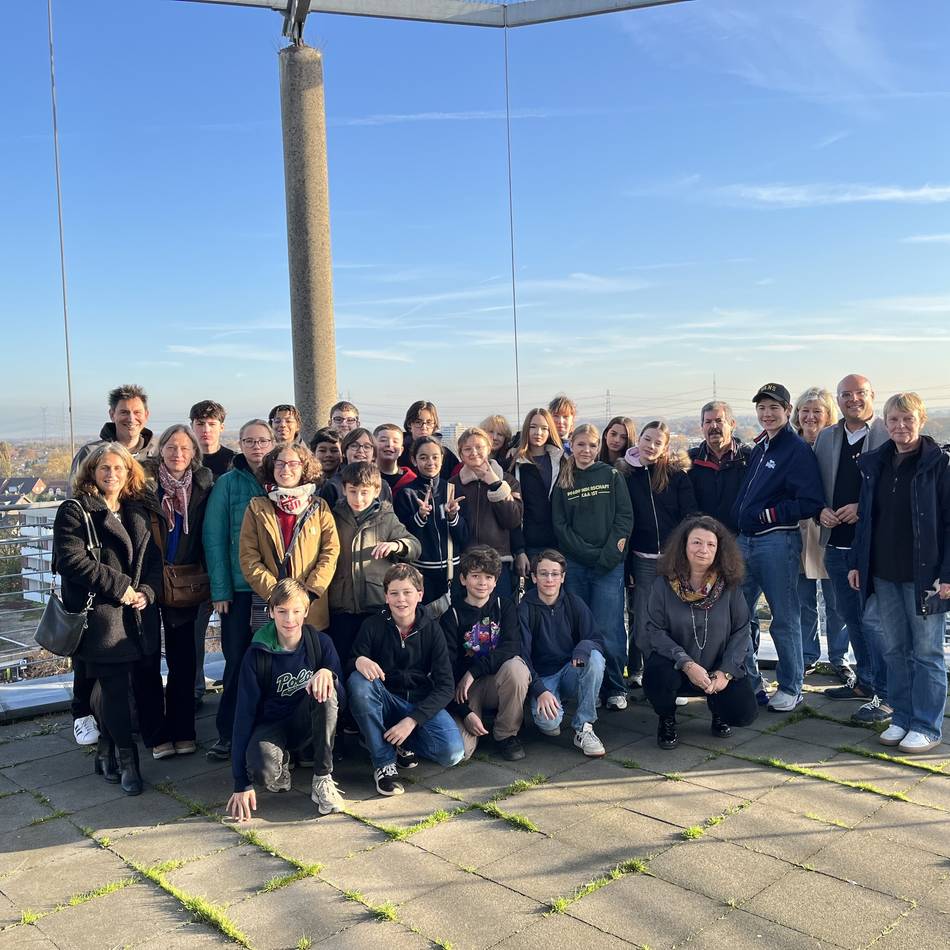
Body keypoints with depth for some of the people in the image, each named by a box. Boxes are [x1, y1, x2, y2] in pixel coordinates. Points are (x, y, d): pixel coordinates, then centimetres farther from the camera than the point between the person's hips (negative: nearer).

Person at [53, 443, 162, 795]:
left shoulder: (138, 512, 15)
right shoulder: (74, 512, -2)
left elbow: (154, 559, 13)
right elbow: (72, 561, -13)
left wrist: (146, 591, -5)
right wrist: (119, 587, -13)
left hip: (136, 617, 5)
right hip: (100, 617, -5)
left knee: (108, 688, 12)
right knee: (114, 689, -5)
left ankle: (106, 752, 26)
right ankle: (126, 759, 5)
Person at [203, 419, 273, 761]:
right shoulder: (227, 483, 1)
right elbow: (214, 538, -3)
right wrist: (220, 589, -9)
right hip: (239, 587, -1)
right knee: (238, 660, 2)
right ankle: (228, 733, 16)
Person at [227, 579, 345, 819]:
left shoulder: (321, 643, -10)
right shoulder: (257, 655, -14)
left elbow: (340, 695, -9)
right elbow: (244, 713, -14)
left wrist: (328, 674, -34)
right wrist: (241, 783, -18)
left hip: (308, 727, 1)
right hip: (272, 725, -1)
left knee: (325, 690, -31)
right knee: (262, 771, -35)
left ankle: (323, 780, -18)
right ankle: (282, 764, 6)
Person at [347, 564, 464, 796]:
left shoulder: (431, 630, -5)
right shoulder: (373, 626, -7)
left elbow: (445, 686, -9)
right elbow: (347, 669, -7)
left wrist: (412, 720, -22)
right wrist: (358, 661, -32)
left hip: (420, 705, 0)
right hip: (384, 703, 0)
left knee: (452, 752, -27)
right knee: (358, 680, -32)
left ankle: (404, 744, 7)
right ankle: (383, 763, -19)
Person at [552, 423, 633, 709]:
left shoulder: (612, 476, 6)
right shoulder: (563, 482, 9)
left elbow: (625, 517, 0)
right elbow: (560, 525, 3)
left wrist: (609, 553, -11)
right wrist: (588, 553, -8)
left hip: (609, 565, -2)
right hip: (574, 565, 2)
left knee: (607, 629, -6)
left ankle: (615, 688, 6)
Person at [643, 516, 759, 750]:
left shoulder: (730, 585, -5)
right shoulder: (664, 583, -10)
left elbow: (741, 630, -4)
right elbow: (655, 631, -14)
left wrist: (725, 672, -15)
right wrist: (687, 664, -26)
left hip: (720, 667, 2)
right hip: (675, 665, -1)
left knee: (745, 713, -18)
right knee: (657, 676, -34)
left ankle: (717, 711, 23)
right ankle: (667, 721, 2)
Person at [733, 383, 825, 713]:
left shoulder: (798, 450, -9)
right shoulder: (759, 447, 16)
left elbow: (811, 503, -15)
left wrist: (769, 514, -14)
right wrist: (741, 519, 10)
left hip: (777, 542, -8)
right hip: (745, 540, 8)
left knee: (784, 618, 2)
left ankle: (791, 688, 16)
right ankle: (749, 682, 23)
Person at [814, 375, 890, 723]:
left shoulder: (890, 435, -7)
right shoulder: (825, 437, 12)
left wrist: (863, 508, -17)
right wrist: (821, 511, -3)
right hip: (836, 542, 7)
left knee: (874, 619, -6)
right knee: (851, 616, 17)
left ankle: (887, 696, 5)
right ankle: (865, 681, 32)